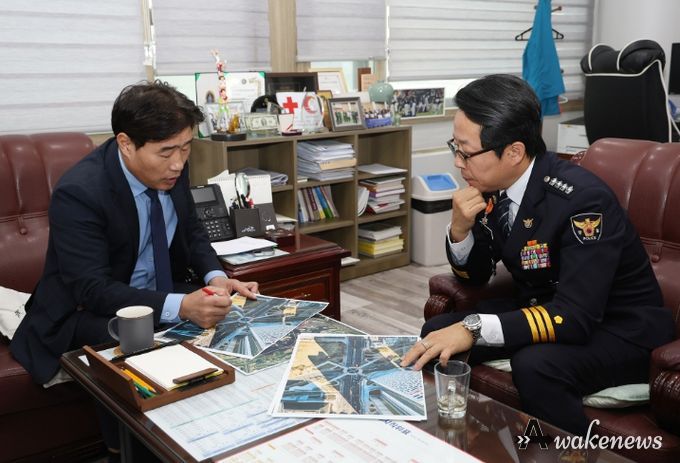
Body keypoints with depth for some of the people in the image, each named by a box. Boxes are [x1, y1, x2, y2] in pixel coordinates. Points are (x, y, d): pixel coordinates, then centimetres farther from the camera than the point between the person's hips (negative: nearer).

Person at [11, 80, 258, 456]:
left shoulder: (171, 169, -8)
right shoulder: (78, 192, -27)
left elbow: (192, 233, 6)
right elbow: (93, 290, -30)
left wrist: (216, 278, -15)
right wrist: (181, 306, -43)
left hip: (164, 294, 6)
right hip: (87, 312, -5)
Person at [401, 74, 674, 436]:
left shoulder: (583, 198, -28)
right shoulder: (493, 185, -8)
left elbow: (576, 316, -34)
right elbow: (475, 277, 3)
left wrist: (473, 328, -40)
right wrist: (460, 228, -17)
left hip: (618, 329, -7)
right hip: (542, 308, 7)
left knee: (535, 365, -34)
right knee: (437, 333, -7)